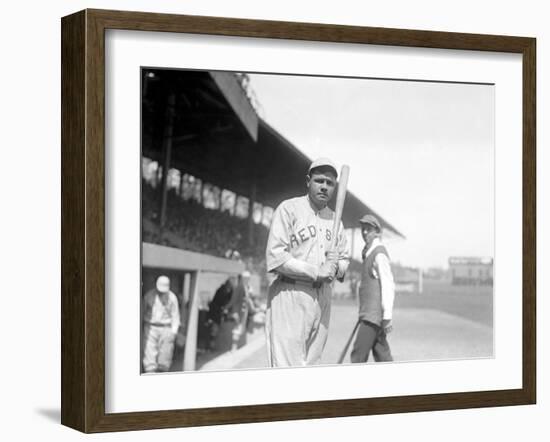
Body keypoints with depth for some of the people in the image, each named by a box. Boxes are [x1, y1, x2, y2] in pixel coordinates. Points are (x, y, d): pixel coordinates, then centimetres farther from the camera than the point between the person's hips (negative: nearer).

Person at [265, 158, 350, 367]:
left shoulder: (334, 219, 18)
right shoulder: (289, 209, -3)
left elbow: (345, 260, 23)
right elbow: (275, 258, -11)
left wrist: (336, 267, -1)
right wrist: (316, 271, -14)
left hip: (323, 299, 7)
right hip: (290, 294, -7)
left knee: (312, 364, 6)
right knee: (287, 371, -13)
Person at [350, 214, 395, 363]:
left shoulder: (379, 254, -12)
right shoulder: (368, 253, 17)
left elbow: (388, 286, -17)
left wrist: (387, 316, -20)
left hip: (374, 315, -10)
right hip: (369, 313, 10)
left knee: (358, 355, -11)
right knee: (382, 355, 10)